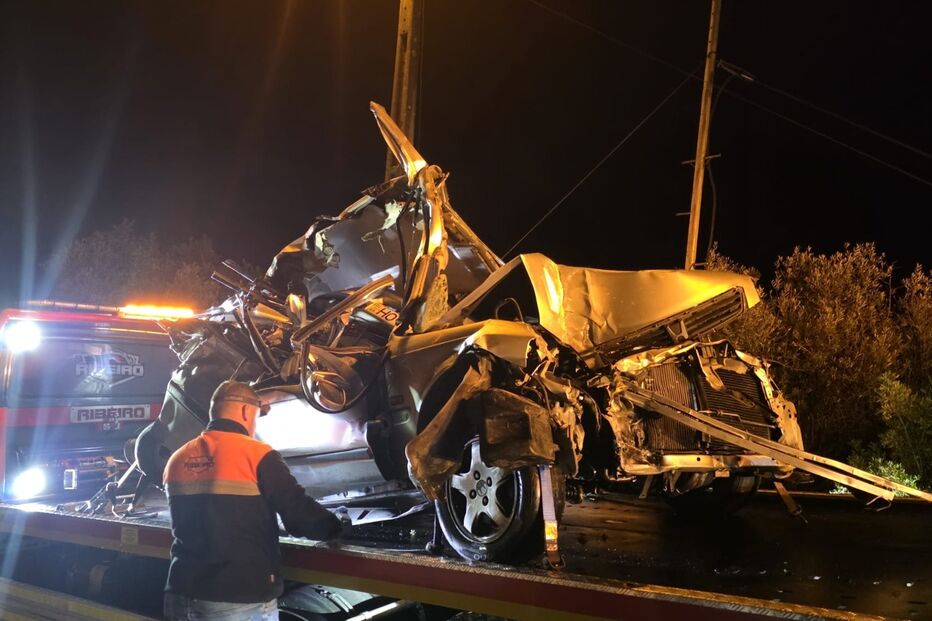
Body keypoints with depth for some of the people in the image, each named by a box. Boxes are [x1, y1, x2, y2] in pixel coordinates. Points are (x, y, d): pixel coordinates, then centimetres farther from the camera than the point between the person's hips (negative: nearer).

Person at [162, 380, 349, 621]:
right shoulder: (257, 455, -11)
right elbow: (300, 515, -12)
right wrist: (339, 526, 7)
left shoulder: (177, 460, 8)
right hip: (241, 600, -5)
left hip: (182, 595, 6)